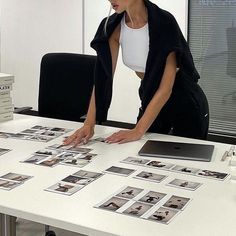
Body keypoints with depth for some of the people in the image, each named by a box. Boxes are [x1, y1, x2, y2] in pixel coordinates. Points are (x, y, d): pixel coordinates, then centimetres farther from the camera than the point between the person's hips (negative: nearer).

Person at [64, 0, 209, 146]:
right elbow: (102, 77, -14)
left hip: (185, 101, -5)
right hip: (151, 100, 5)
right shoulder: (113, 27, -13)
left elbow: (166, 87, -30)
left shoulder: (164, 23, -29)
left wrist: (139, 130, -32)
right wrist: (89, 124, -24)